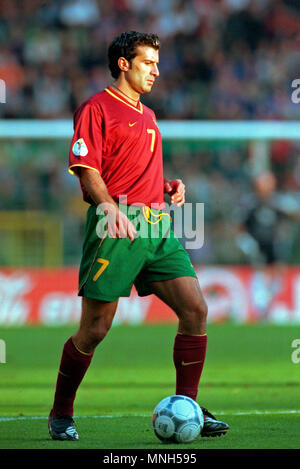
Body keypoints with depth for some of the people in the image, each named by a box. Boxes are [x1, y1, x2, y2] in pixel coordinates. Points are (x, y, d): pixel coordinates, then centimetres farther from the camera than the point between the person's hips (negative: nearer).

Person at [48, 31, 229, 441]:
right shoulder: (97, 108, -1)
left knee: (195, 310, -7)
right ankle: (61, 414, 11)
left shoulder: (147, 116, 24)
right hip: (116, 228, -7)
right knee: (94, 329, -5)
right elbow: (87, 173, -9)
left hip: (156, 226, 7)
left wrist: (170, 186, 14)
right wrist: (112, 209, -25)